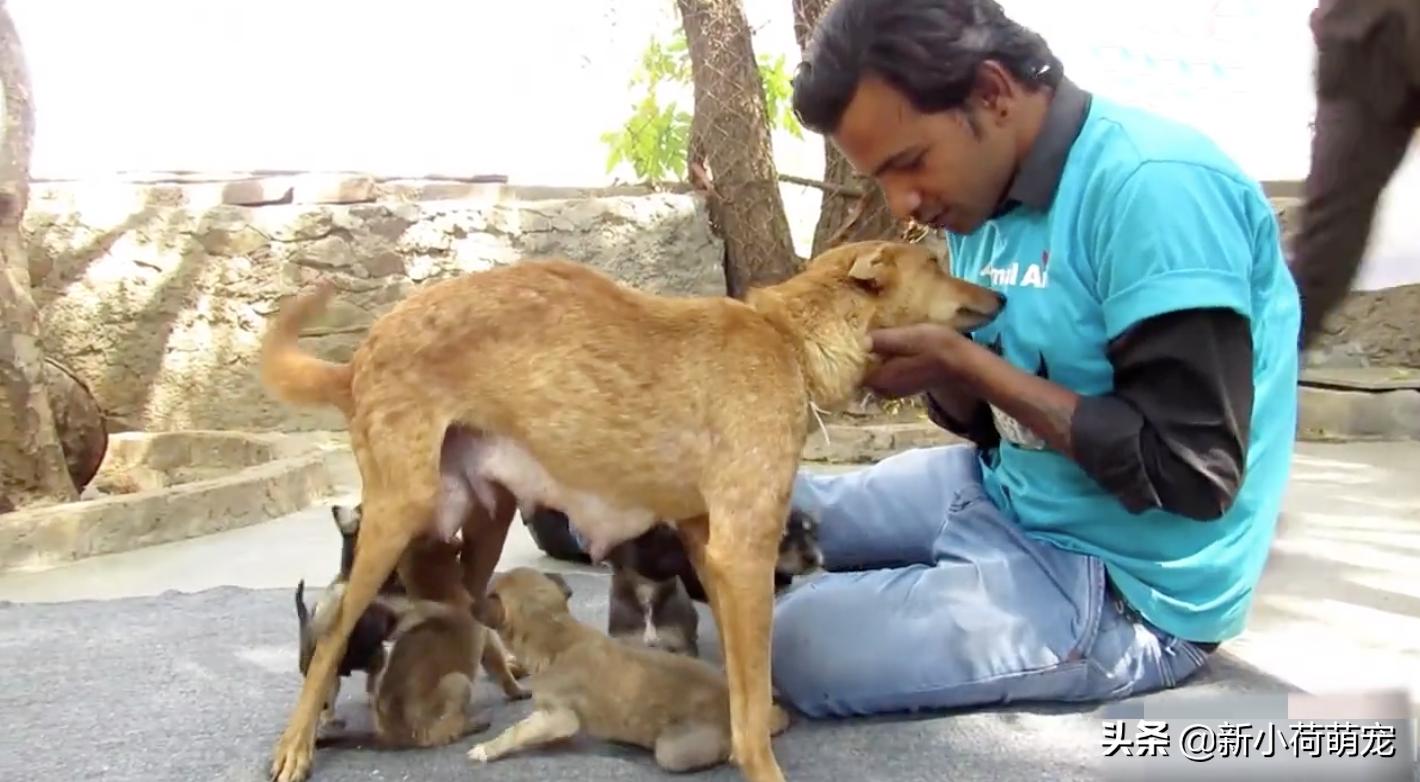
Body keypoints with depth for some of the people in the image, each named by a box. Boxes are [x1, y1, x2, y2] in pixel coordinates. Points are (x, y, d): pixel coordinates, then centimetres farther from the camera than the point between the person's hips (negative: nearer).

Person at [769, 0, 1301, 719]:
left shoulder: (1156, 188, -24)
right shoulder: (990, 198, 2)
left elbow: (1191, 472, -26)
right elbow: (996, 418, 11)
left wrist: (962, 361, -23)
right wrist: (926, 369, -12)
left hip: (1124, 586, -8)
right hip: (1005, 496, 8)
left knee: (800, 642, -20)